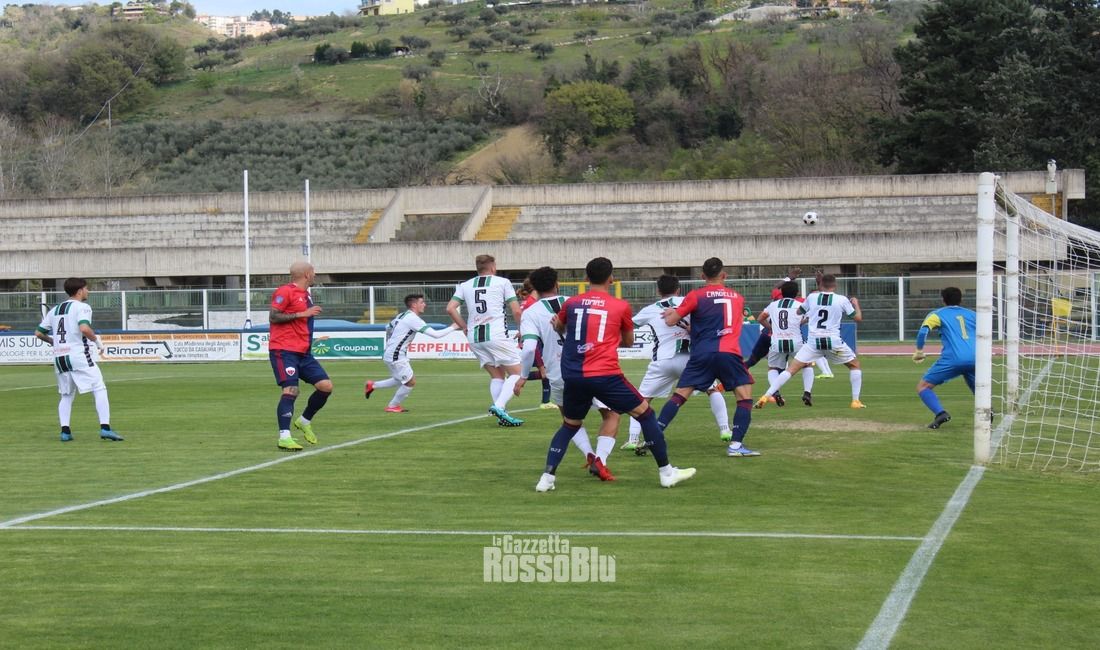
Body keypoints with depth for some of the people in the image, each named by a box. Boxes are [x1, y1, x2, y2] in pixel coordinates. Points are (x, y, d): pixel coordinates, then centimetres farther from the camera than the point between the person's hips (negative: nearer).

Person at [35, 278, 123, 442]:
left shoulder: (55, 310, 16)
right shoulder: (82, 307, -4)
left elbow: (38, 333, 17)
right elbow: (84, 328, -23)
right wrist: (97, 340, -7)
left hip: (59, 357, 7)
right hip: (78, 355, -7)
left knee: (66, 395, 17)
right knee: (99, 390, -5)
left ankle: (65, 431, 5)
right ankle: (105, 428, -16)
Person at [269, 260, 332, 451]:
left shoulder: (306, 295, 17)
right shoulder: (285, 291, -9)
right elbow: (273, 316, -15)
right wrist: (302, 314, -18)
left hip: (303, 352, 8)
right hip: (284, 350, -8)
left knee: (326, 386, -1)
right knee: (291, 390, -17)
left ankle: (305, 421, 18)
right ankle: (284, 437, -16)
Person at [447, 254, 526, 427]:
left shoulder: (465, 286, 13)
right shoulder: (502, 282, 3)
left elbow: (450, 308, 4)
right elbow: (516, 311, -2)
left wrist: (465, 327, 13)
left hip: (474, 338, 5)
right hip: (497, 335, -5)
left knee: (497, 375, 17)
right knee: (516, 373, 3)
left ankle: (501, 416, 5)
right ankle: (499, 406, -18)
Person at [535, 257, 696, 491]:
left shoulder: (571, 303, 9)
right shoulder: (621, 306, 2)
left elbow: (559, 328, 30)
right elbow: (628, 342, 17)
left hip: (573, 377, 3)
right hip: (606, 376, -3)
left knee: (569, 426, 23)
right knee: (645, 413, 12)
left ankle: (547, 478, 10)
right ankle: (666, 472, 13)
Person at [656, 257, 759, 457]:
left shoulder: (696, 296, 7)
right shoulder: (737, 298, 18)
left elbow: (670, 321, 5)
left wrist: (671, 313, 29)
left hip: (702, 354, 0)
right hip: (729, 353, 0)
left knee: (679, 396, 6)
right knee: (745, 397, 7)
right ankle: (736, 445, -6)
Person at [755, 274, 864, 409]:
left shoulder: (812, 297, 6)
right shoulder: (842, 300, 0)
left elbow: (799, 311, 23)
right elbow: (858, 318, 8)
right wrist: (856, 304, 28)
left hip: (813, 341, 1)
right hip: (834, 341, -1)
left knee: (791, 369, 1)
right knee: (855, 365, 21)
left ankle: (765, 397, -11)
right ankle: (856, 401, 12)